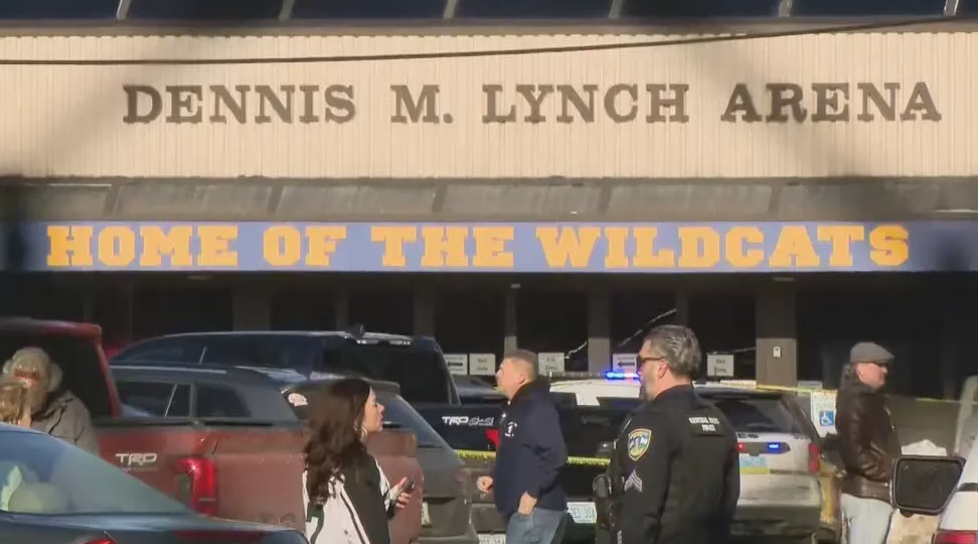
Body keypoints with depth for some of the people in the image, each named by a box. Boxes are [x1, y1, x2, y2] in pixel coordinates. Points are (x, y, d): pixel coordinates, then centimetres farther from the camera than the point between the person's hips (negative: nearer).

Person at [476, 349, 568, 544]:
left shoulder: (538, 409, -16)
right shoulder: (517, 408, 17)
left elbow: (556, 455, -26)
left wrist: (533, 492, -24)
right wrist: (494, 478, 13)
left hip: (534, 508, -11)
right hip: (522, 507, 11)